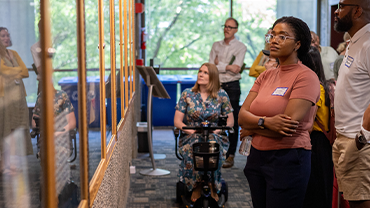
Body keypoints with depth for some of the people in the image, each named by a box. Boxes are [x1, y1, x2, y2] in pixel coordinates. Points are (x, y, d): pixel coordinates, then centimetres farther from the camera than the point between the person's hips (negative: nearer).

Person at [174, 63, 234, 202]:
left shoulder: (221, 95, 5)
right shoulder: (187, 94, 5)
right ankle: (196, 186, -14)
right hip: (191, 136, 0)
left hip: (215, 136, 0)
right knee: (190, 151, -35)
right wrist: (189, 129, -14)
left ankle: (213, 187, -13)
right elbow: (177, 120, 4)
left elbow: (230, 120, 7)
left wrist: (217, 130, -12)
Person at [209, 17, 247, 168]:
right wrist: (227, 66, -9)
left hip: (232, 86, -3)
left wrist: (219, 64, -3)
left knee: (232, 122, -3)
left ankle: (230, 156, 3)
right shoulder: (216, 45, 14)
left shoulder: (241, 47, 3)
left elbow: (236, 69, -10)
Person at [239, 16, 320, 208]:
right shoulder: (266, 75, 10)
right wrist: (265, 122, -19)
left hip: (288, 159, -7)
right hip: (257, 156, 7)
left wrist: (252, 129, -5)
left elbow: (287, 126, -19)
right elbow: (242, 116, 2)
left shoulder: (306, 77, -11)